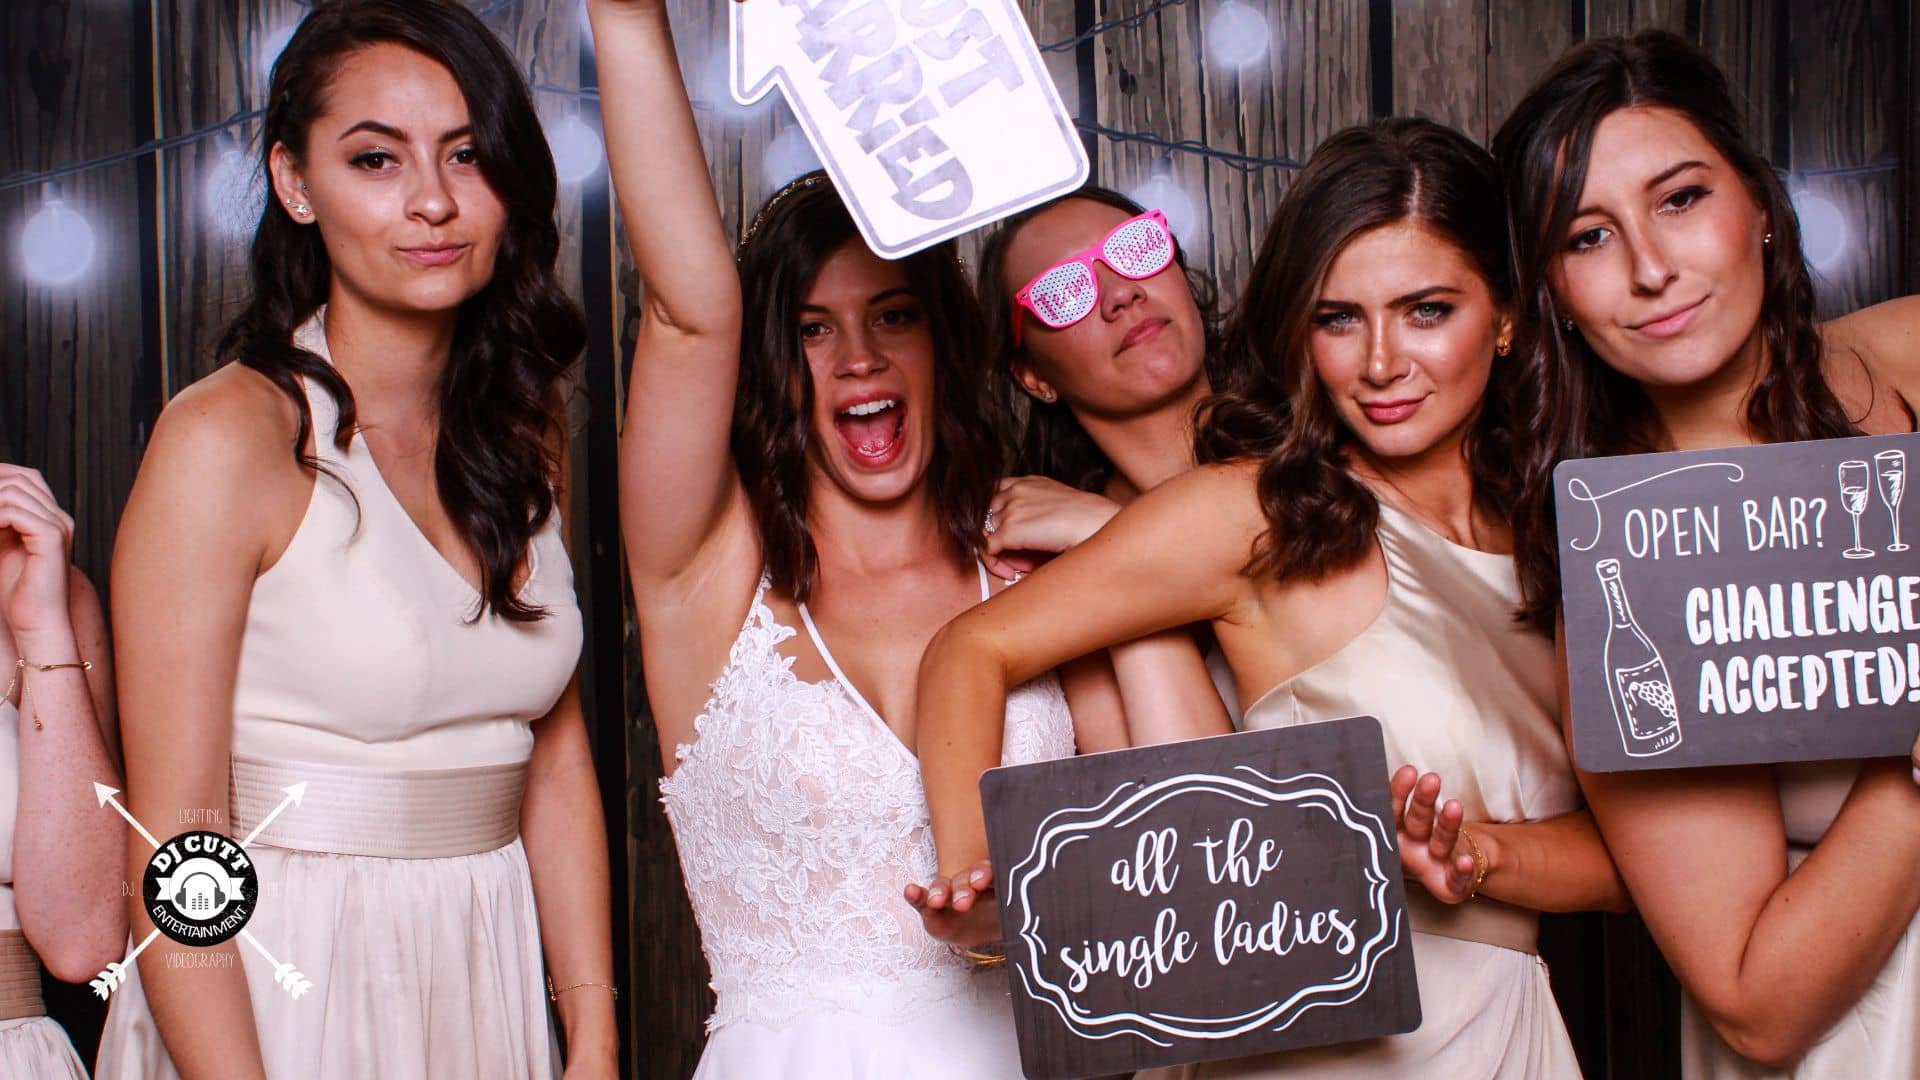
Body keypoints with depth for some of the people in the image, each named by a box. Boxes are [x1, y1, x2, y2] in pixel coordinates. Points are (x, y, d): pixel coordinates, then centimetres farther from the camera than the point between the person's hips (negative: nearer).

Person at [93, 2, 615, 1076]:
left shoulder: (527, 432, 4)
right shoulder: (227, 437, -15)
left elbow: (556, 753, 5)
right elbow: (169, 854, -16)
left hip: (493, 985, 6)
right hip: (269, 989, -6)